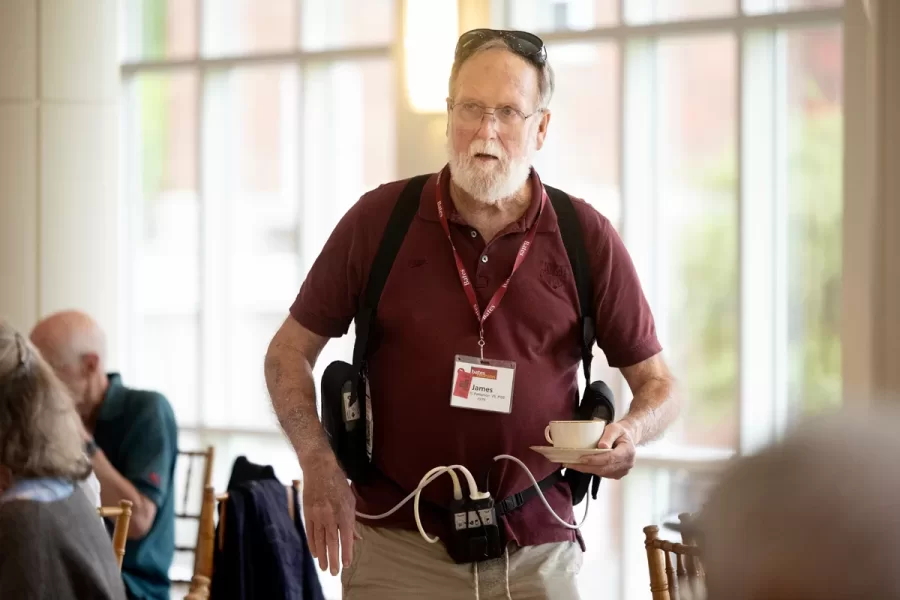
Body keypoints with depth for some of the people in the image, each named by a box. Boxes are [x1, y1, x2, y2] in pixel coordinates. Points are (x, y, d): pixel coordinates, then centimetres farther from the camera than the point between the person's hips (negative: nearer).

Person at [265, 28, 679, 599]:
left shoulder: (587, 237, -1)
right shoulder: (379, 220, -1)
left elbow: (658, 383, 7)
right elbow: (290, 350, 6)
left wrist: (631, 432, -16)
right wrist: (320, 464, -9)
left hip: (535, 551, 1)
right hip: (396, 546, 0)